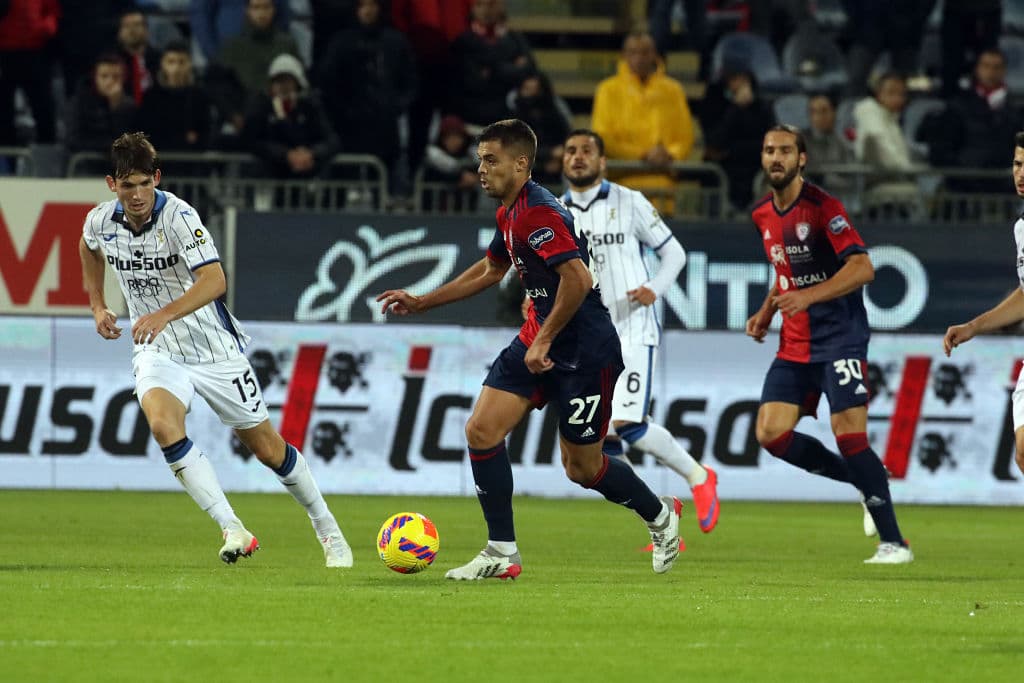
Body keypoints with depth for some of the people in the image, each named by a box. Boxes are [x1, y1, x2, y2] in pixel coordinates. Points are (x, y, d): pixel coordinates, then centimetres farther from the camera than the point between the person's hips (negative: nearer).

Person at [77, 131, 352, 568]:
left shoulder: (179, 217, -23)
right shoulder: (100, 221, -6)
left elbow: (213, 280, -35)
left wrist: (165, 314, -48)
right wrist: (97, 306, 14)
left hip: (214, 349, -3)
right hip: (156, 352, 3)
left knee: (268, 449, 5)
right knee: (163, 426, -28)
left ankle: (328, 532, 28)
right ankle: (232, 530, -25)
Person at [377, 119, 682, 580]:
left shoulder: (539, 213, -22)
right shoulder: (510, 213, 9)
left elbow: (579, 279, -31)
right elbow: (490, 270, 27)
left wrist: (545, 340, -24)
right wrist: (422, 303, 27)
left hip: (584, 351, -9)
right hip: (538, 339, 9)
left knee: (582, 468, 3)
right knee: (481, 430, -4)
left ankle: (660, 516, 30)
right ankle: (502, 554, 1)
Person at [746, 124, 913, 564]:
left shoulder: (822, 207, -13)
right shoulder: (763, 215, 11)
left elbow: (862, 268, -21)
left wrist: (808, 296, -30)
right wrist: (766, 313, 13)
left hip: (840, 338, -8)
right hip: (794, 344, 8)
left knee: (849, 436, -16)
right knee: (771, 434, -5)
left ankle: (894, 542, -9)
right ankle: (864, 482, 13)